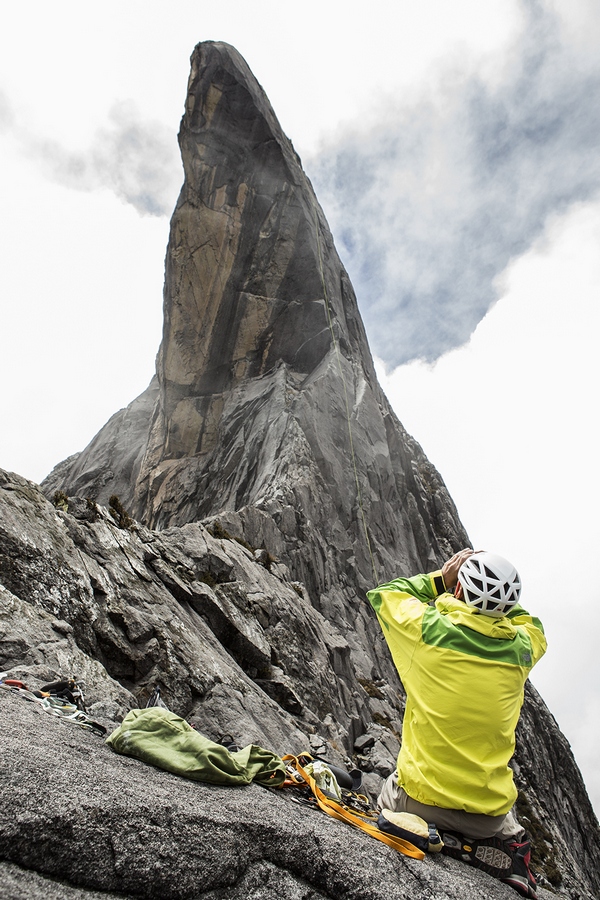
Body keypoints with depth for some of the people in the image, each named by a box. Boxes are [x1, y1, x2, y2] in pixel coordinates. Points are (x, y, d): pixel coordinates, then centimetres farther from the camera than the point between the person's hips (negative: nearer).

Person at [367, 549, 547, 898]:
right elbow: (531, 624, 16)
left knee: (389, 796, 31)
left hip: (422, 800, -3)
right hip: (490, 811, 4)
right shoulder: (520, 649, -10)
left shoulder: (429, 628, -18)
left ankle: (443, 841, 6)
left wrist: (439, 579, 8)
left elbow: (382, 594, 3)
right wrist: (496, 593, 10)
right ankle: (504, 845, 10)